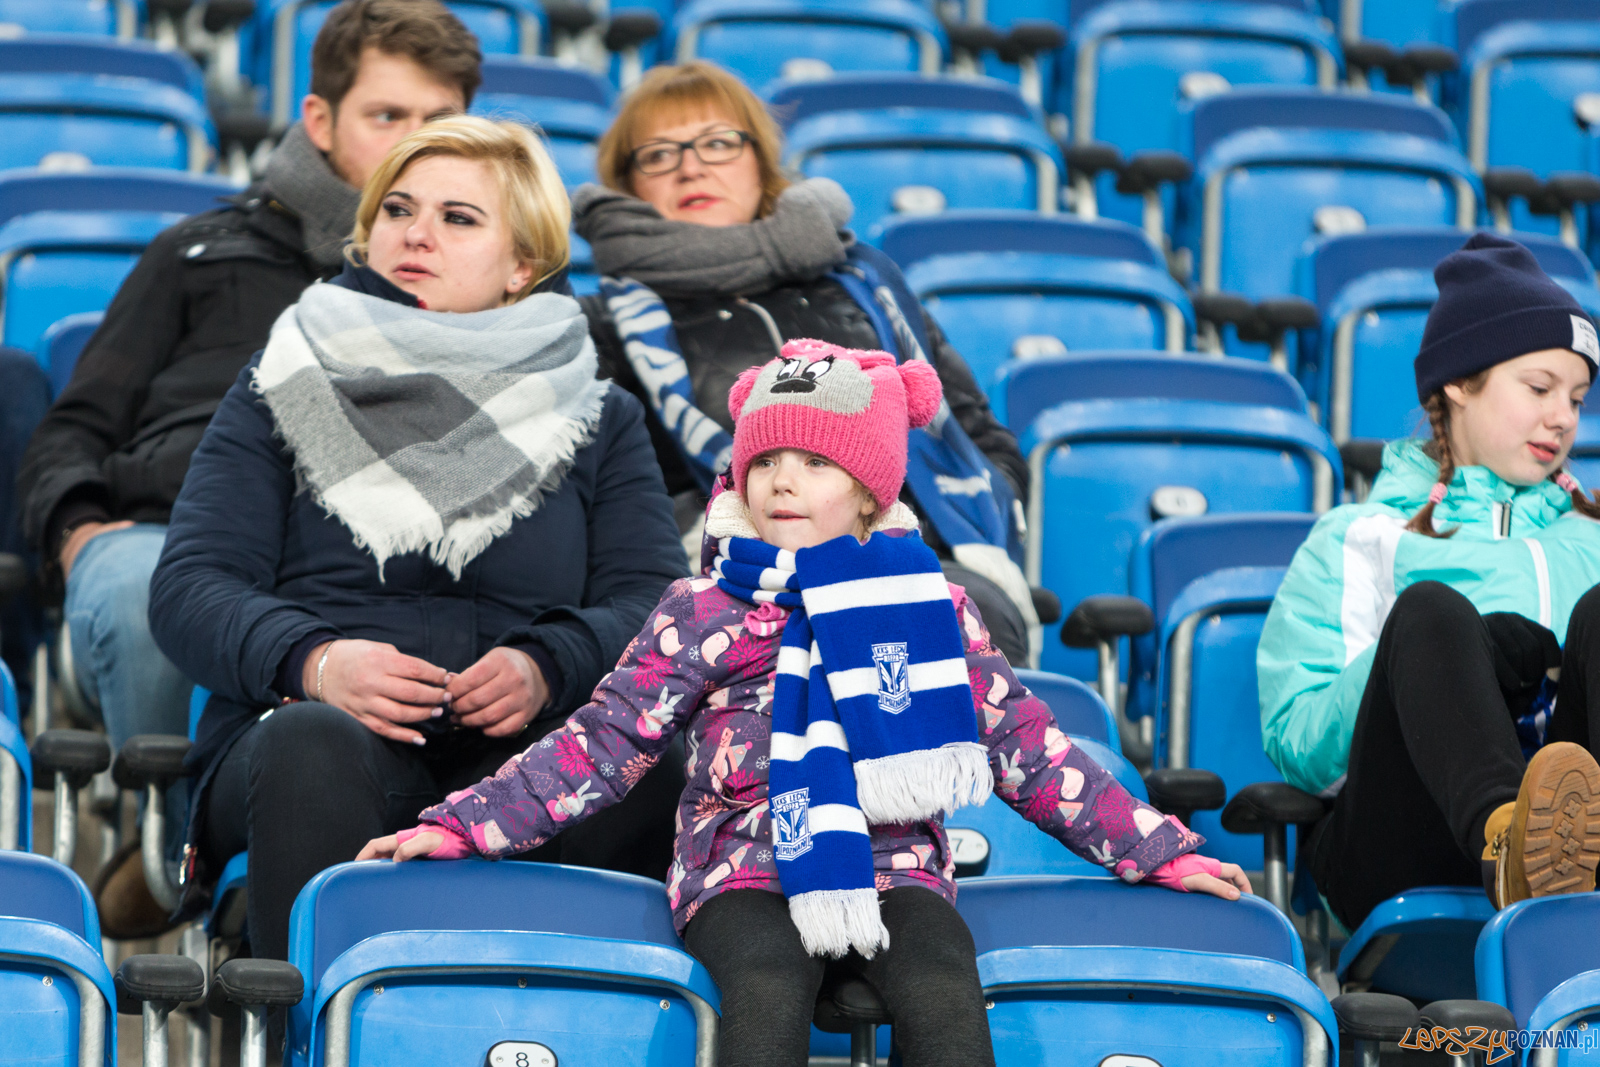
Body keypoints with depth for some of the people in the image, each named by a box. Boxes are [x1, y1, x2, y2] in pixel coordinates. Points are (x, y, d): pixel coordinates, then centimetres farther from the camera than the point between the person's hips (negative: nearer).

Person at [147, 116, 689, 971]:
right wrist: (314, 662, -15)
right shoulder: (282, 390, 19)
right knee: (315, 739, -37)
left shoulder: (602, 420, 22)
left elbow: (656, 604, 9)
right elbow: (189, 589, 7)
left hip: (529, 753, 1)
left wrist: (548, 669, -14)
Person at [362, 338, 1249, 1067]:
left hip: (897, 866, 1)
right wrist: (460, 825, 0)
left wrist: (1163, 851, 18)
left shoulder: (932, 606, 15)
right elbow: (601, 745, 10)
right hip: (746, 870, -1)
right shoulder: (701, 613, 10)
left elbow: (1026, 747, 19)